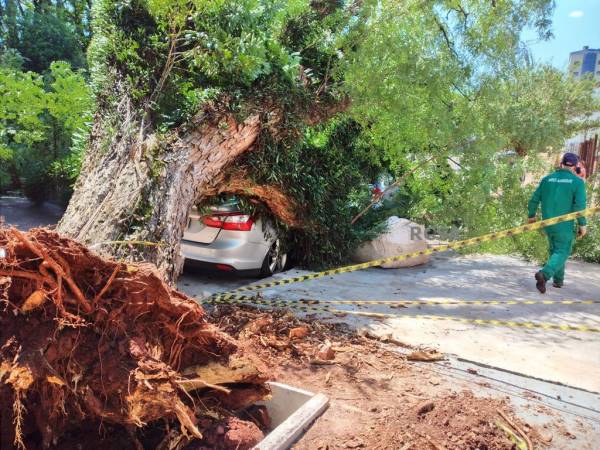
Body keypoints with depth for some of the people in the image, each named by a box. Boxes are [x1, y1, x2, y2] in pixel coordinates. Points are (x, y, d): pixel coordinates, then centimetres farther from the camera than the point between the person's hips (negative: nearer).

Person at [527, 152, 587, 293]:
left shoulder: (547, 179, 3)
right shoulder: (577, 182, -8)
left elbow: (534, 199, 3)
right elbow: (579, 205, -15)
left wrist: (532, 215, 17)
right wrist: (582, 224, -7)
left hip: (548, 223, 4)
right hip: (565, 225, -4)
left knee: (555, 250, 20)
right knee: (562, 252, 3)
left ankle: (558, 280, 26)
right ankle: (544, 274, -20)